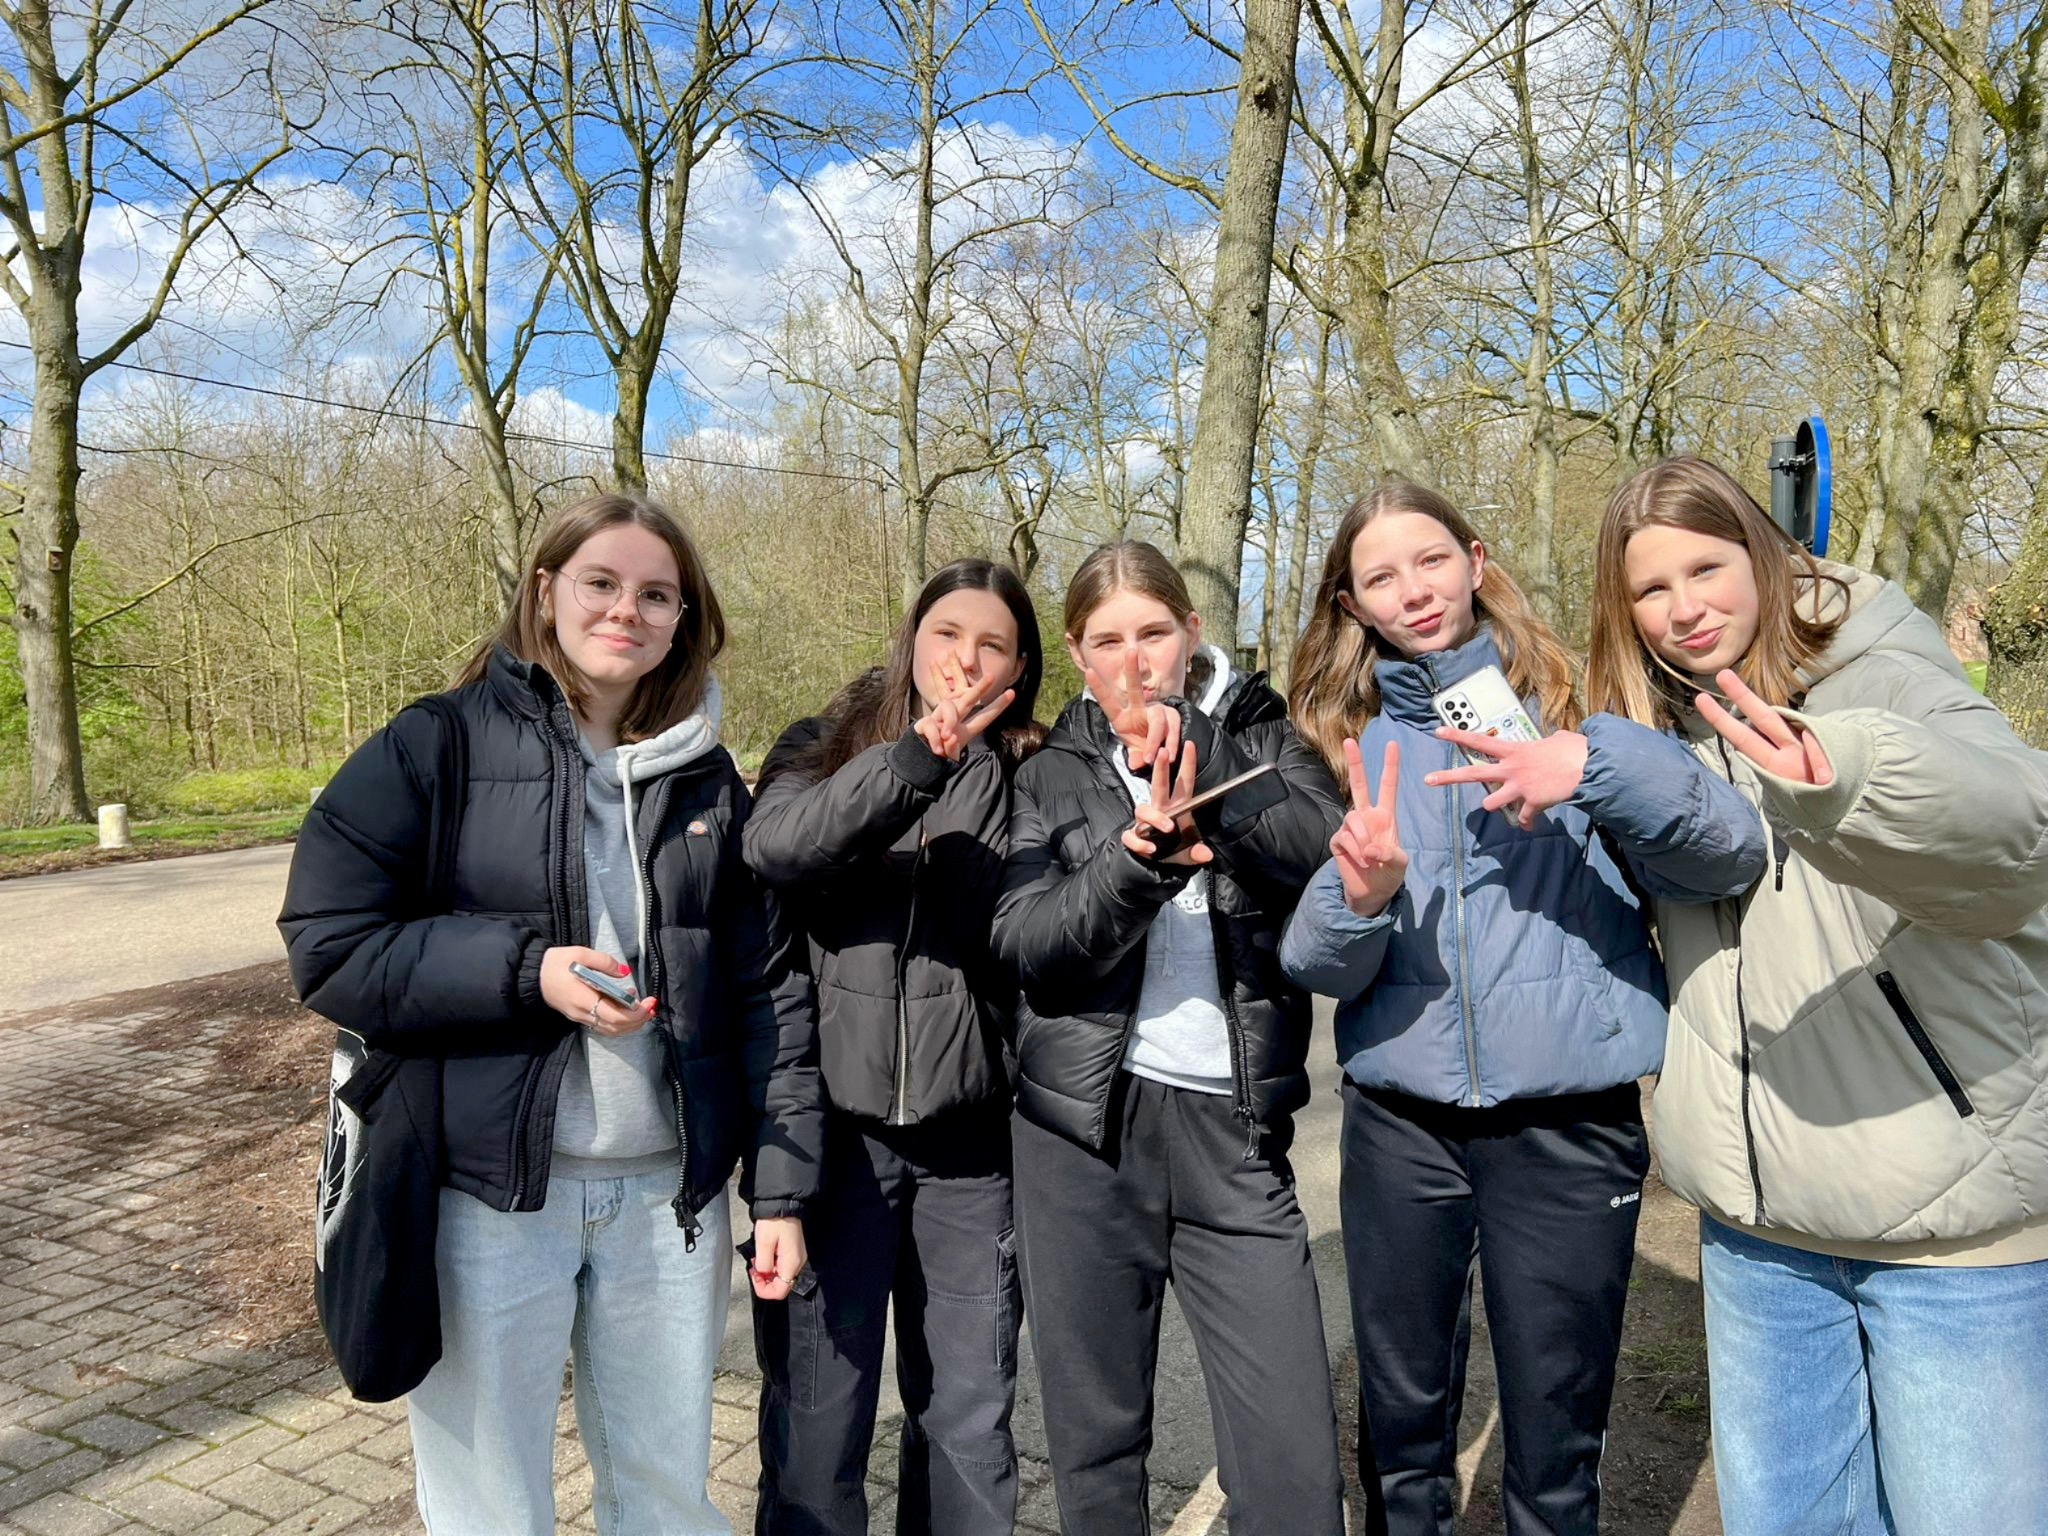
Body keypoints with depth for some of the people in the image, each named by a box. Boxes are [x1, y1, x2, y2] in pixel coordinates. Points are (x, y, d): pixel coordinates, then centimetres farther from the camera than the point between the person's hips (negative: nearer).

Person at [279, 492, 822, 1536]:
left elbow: (768, 988, 4)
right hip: (489, 1193, -2)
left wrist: (782, 1189, 1)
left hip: (670, 1195, 3)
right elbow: (328, 944, -7)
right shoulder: (438, 746, -4)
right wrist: (525, 970, -20)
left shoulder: (708, 779, 4)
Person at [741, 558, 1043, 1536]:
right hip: (834, 1123, -1)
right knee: (814, 1419, 8)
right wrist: (917, 757, -28)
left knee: (970, 1420, 14)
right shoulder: (826, 747, 2)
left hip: (970, 1136, 2)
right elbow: (774, 845, -19)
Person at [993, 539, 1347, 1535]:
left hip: (1232, 1124, 0)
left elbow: (1332, 855, -13)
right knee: (1093, 1436, 12)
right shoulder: (1049, 773, 7)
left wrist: (1191, 748, -21)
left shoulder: (1257, 734, 7)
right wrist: (1140, 859, -23)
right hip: (1081, 1127, 1)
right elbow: (1025, 944, -7)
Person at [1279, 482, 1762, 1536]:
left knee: (1555, 1450, 12)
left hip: (1568, 1120, -1)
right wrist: (1360, 897, -24)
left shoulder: (1566, 698, 0)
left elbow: (1731, 857, -12)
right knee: (1401, 1431, 15)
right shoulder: (1344, 740, 5)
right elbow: (1315, 966, -2)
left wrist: (1595, 764, -29)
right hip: (1400, 1121, 2)